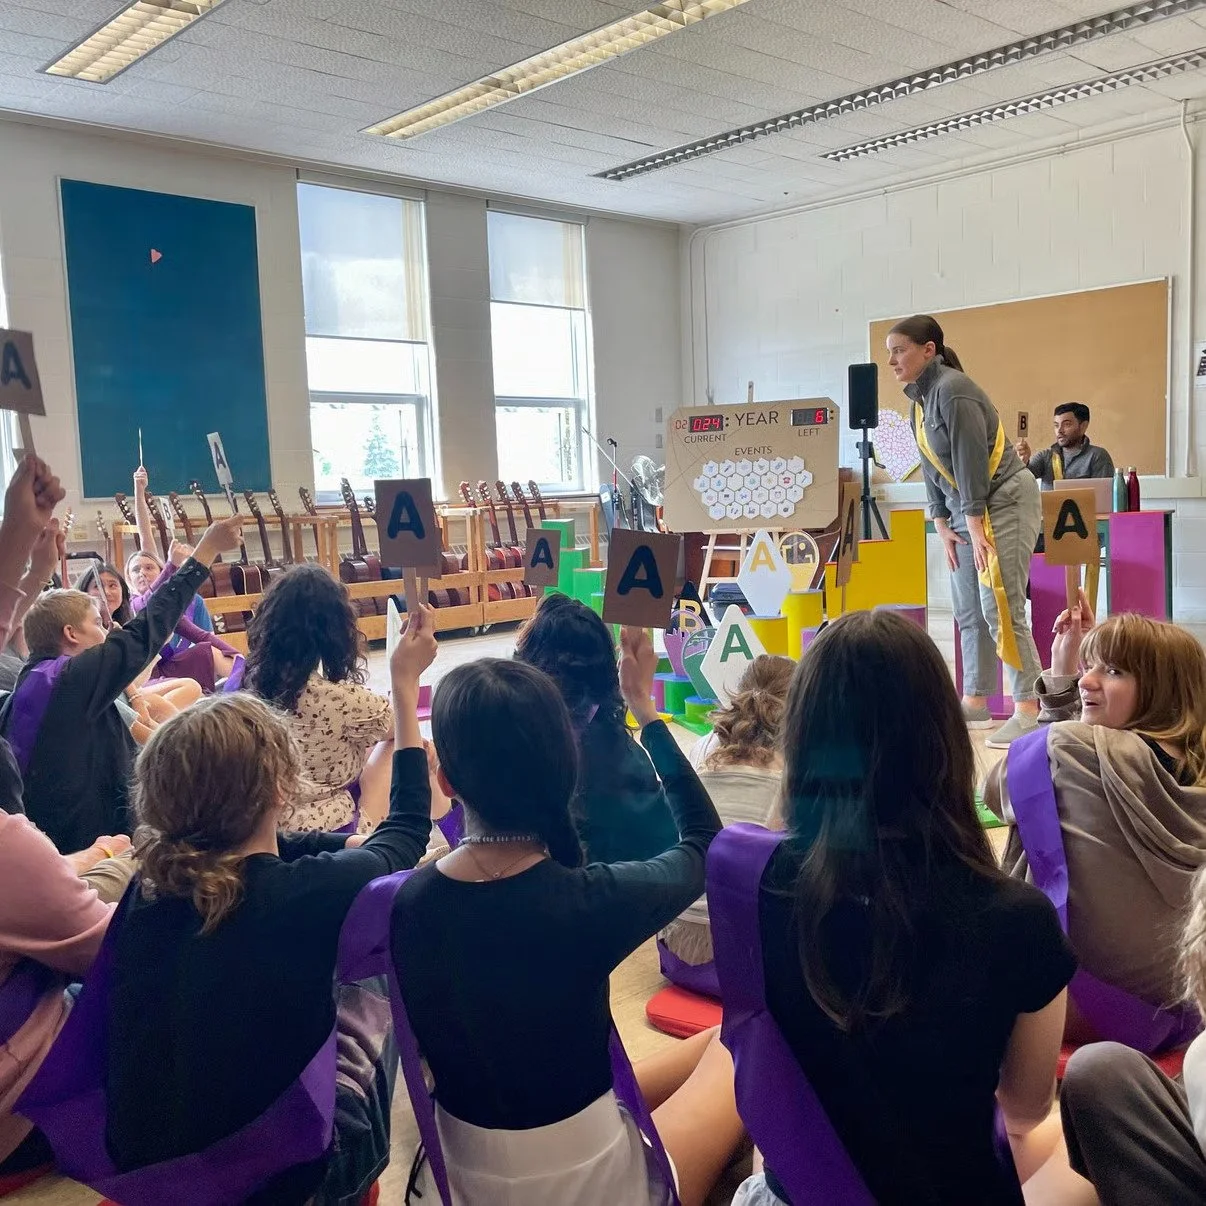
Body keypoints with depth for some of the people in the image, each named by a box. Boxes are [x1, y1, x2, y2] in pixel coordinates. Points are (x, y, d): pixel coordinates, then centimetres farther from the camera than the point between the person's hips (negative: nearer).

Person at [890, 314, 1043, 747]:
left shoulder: (952, 389, -17)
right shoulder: (919, 399, 11)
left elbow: (970, 460, -20)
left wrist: (975, 526, -20)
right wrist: (942, 527, 7)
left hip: (1004, 501, -10)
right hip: (965, 511, 10)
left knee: (999, 607, -14)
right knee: (967, 611, 10)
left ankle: (1029, 709, -8)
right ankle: (975, 703, 18)